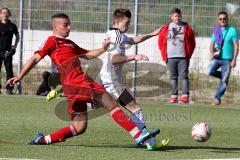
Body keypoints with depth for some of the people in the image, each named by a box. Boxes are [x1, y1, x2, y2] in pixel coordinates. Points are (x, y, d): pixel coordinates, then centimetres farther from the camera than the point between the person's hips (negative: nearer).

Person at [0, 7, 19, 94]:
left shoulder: (12, 26, 6)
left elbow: (17, 36, 21)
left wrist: (14, 46, 11)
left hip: (7, 51, 0)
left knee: (9, 71, -2)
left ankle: (9, 89, 1)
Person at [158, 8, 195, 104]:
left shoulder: (186, 28, 3)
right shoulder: (166, 28, 6)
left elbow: (192, 42, 7)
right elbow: (161, 41, 12)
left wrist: (189, 53, 2)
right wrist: (164, 54, 7)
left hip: (183, 57, -2)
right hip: (170, 57, 2)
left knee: (183, 76, -6)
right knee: (173, 77, 6)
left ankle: (185, 96, -10)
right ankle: (174, 96, 9)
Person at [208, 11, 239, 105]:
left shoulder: (232, 31, -3)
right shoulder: (216, 30, 9)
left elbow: (236, 46, -5)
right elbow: (212, 43, 15)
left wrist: (234, 60, -12)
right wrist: (211, 53, -4)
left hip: (227, 59, -3)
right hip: (217, 58, 3)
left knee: (224, 81, -3)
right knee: (210, 71, -21)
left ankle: (218, 98, 8)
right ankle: (223, 76, 8)